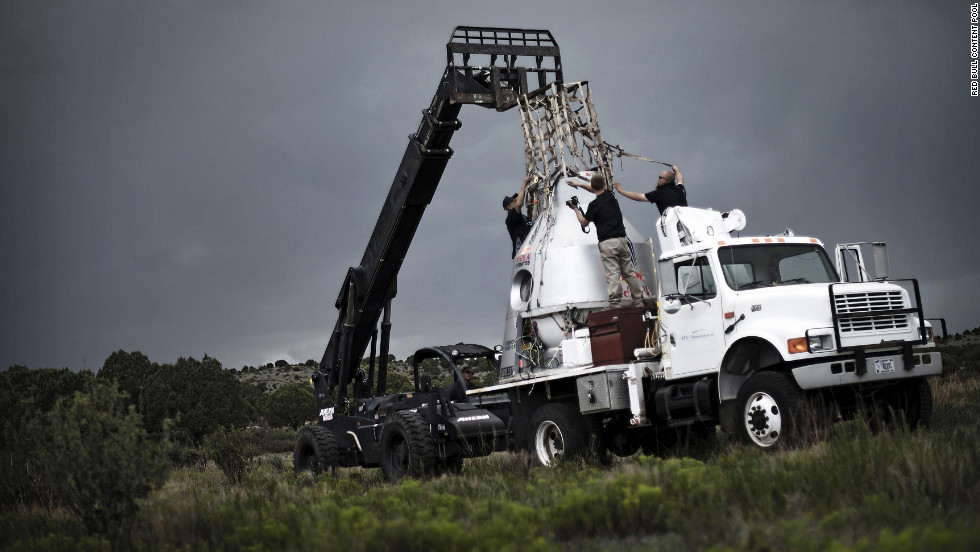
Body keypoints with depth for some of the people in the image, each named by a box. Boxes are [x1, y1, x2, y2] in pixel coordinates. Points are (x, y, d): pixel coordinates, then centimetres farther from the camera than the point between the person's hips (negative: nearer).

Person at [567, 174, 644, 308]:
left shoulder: (594, 205, -7)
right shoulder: (610, 196, 10)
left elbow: (584, 223, 7)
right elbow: (599, 190, 33)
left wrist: (576, 209, 22)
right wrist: (579, 184, 34)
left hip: (607, 242, -6)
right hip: (621, 239, 6)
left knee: (612, 274, -11)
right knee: (628, 272, 12)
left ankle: (614, 304, -16)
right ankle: (637, 300, 15)